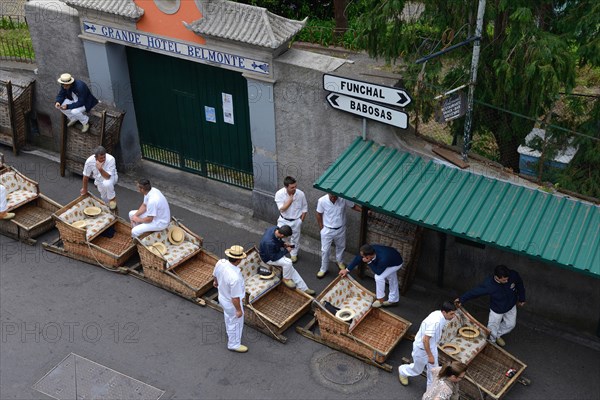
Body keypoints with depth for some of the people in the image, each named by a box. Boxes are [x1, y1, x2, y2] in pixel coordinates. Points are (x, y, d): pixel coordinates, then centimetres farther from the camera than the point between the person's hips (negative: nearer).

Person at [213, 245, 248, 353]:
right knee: (236, 323, 21)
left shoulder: (220, 262, -23)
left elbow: (215, 274, 1)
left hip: (222, 297, 7)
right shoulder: (235, 277, -45)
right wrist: (239, 310, -14)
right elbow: (235, 297, -32)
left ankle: (230, 335, 62)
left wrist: (215, 281, 24)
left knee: (228, 318, 35)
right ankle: (234, 344, 44)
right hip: (232, 303, -7)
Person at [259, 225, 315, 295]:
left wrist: (283, 244, -5)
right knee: (288, 262, -26)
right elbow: (273, 257, -27)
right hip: (269, 258, -8)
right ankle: (286, 279, 2)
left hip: (275, 252, 8)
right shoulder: (269, 243, -40)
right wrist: (286, 251, -19)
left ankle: (304, 288, 5)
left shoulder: (275, 228, -16)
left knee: (290, 268, 0)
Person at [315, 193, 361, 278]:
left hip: (340, 230, 2)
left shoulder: (344, 199, -22)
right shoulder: (322, 201, -23)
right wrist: (321, 228, -3)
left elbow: (354, 206, -5)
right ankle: (324, 269, 28)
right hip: (327, 230, -2)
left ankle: (340, 262, 51)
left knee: (341, 247, 24)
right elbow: (319, 215, -7)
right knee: (325, 250, 8)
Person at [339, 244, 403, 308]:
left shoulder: (383, 259, -47)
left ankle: (380, 299, 1)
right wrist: (347, 270, -9)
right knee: (391, 279, 23)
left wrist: (369, 262, -34)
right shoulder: (372, 250, -28)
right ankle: (393, 300, 43)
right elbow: (358, 258, -13)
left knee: (379, 277, -19)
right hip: (391, 257, 7)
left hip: (396, 263, -7)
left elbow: (378, 272, -29)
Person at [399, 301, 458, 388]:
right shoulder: (435, 322, -39)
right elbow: (425, 340, -35)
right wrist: (430, 356, -26)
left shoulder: (440, 315, -10)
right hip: (422, 348, -8)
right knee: (417, 369, 18)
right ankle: (402, 371, 46)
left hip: (431, 346, 8)